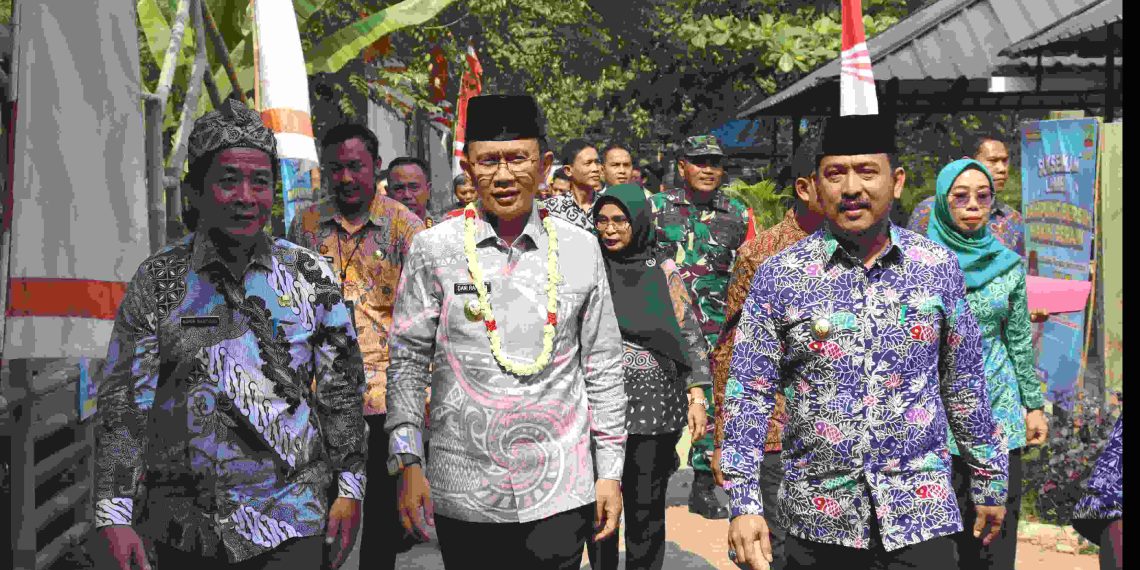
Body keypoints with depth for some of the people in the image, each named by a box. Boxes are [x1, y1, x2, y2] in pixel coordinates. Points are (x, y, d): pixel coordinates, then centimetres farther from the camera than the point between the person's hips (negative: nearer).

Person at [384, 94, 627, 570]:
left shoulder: (581, 250, 4)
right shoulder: (433, 249, 0)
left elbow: (603, 369, 7)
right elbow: (407, 363, 3)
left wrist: (610, 473, 5)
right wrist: (408, 463, -4)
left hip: (560, 493, 1)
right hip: (461, 494, 0)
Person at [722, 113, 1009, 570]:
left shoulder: (938, 267, 0)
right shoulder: (778, 275, -5)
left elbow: (964, 384, 8)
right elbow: (750, 395, -4)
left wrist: (989, 480, 12)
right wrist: (744, 505, -10)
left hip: (920, 514, 1)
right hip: (817, 522, 0)